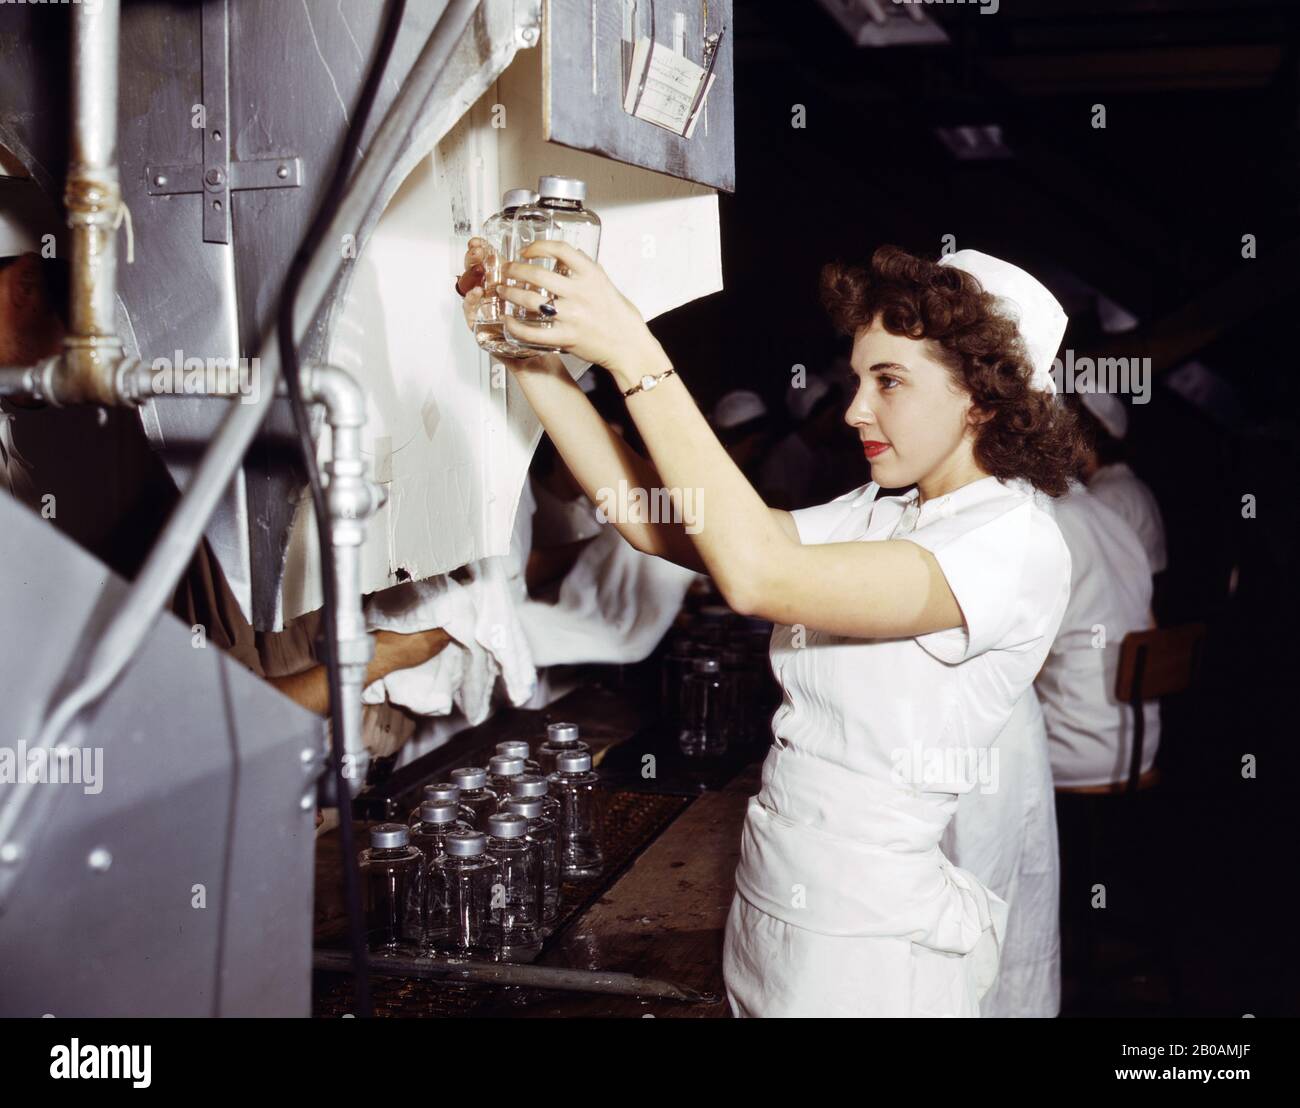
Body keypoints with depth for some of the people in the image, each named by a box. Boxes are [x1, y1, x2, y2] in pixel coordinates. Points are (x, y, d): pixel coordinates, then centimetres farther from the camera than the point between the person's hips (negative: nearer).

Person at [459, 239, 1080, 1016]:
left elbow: (760, 577, -31)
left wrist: (634, 355, -29)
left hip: (872, 943, -7)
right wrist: (531, 355, -7)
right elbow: (657, 521, 0)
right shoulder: (876, 517, 7)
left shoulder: (1019, 544, -17)